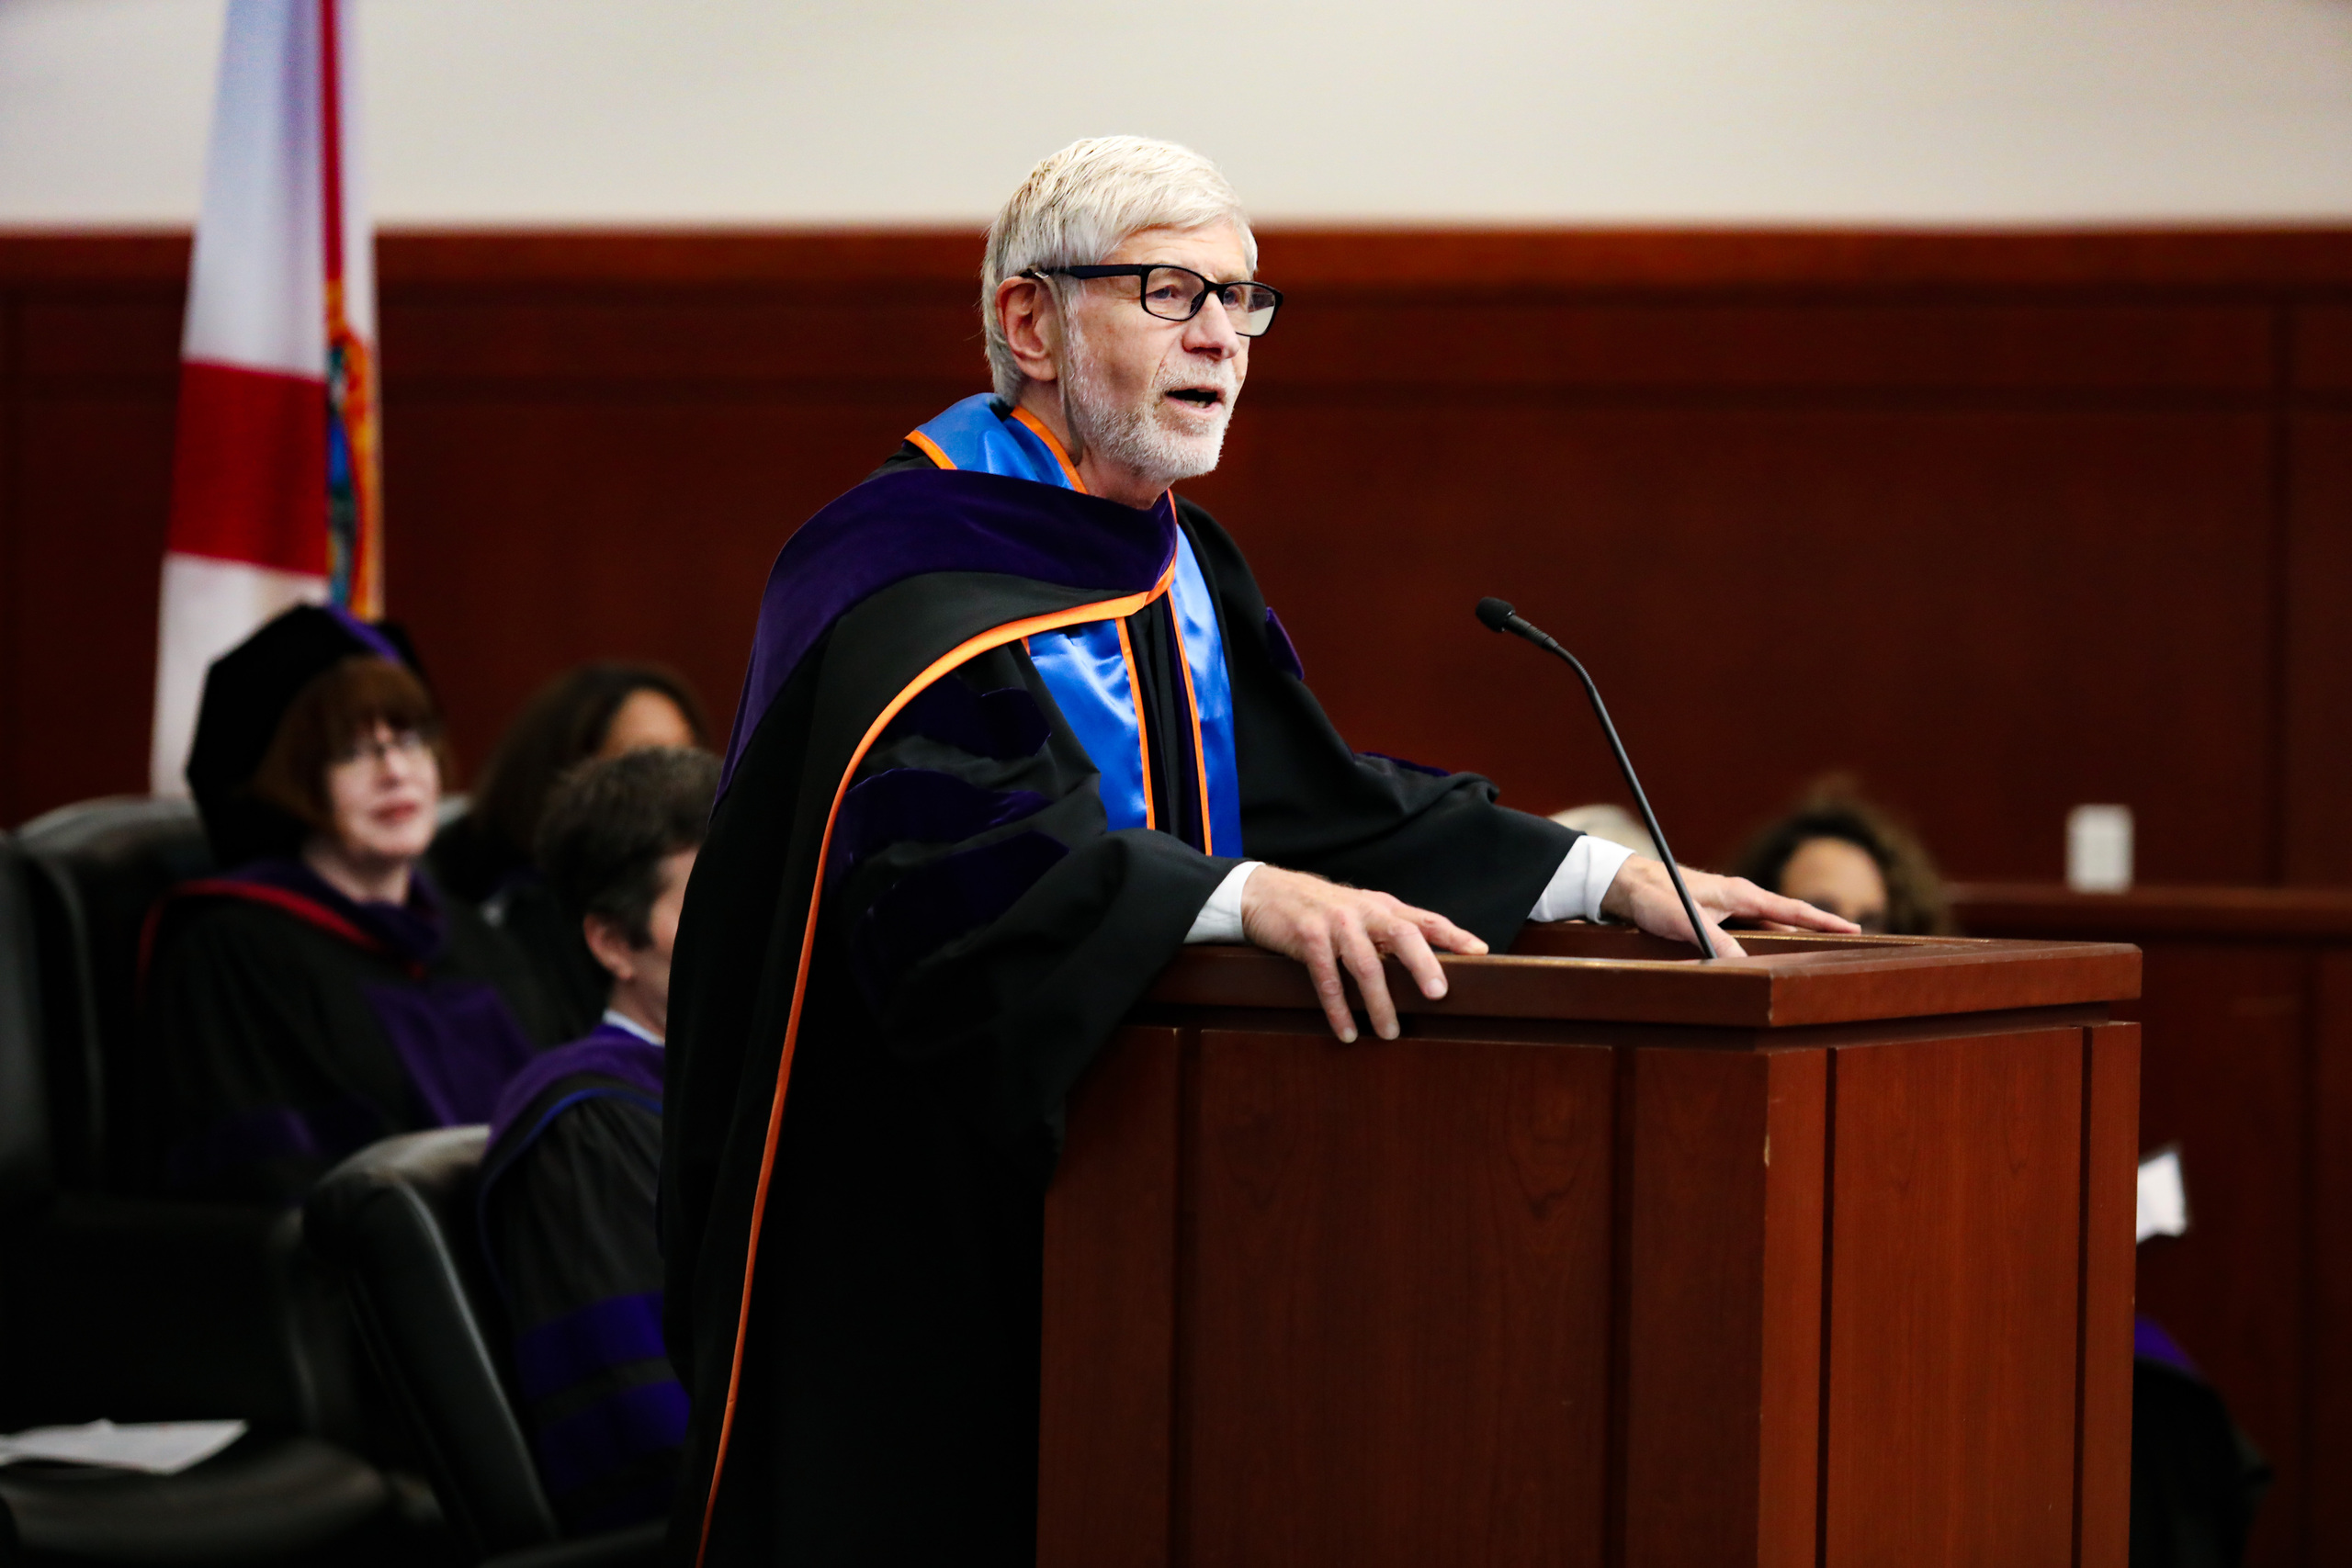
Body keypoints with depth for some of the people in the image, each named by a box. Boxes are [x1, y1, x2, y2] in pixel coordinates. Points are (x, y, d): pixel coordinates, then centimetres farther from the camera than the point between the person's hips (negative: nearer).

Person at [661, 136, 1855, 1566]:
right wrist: (1249, 896, -43)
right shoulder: (909, 569, -14)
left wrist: (1605, 877, 2)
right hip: (911, 1234, -8)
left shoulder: (1181, 570, 15)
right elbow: (970, 833, -30)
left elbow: (1315, 799, 14)